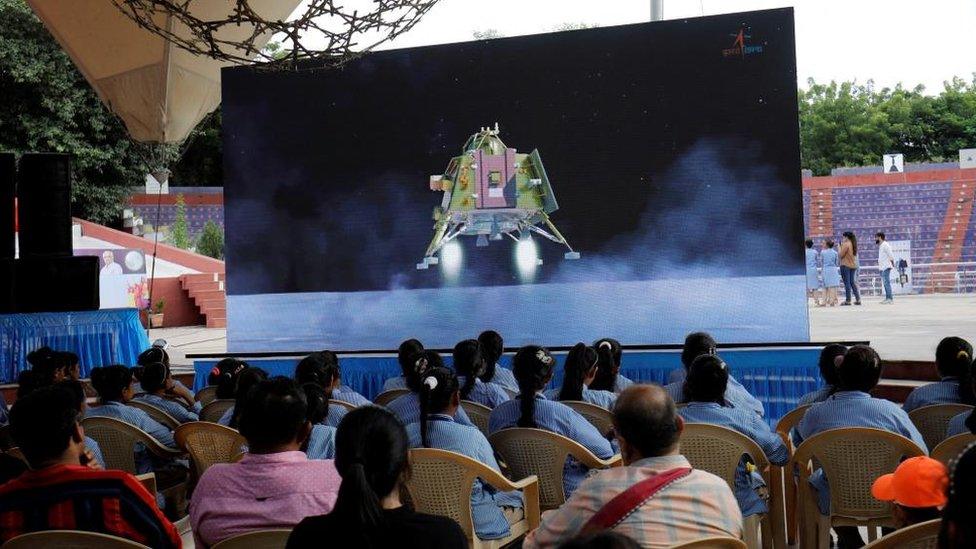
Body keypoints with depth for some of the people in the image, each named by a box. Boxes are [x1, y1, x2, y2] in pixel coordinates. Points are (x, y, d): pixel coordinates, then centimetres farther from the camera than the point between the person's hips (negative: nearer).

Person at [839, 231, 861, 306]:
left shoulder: (846, 244, -12)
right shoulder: (853, 244, 12)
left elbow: (841, 255, -13)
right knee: (853, 282, 11)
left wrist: (840, 247, 1)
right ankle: (858, 299, 9)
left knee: (847, 283, -5)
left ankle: (848, 300, -5)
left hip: (845, 265, -8)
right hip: (853, 266, 8)